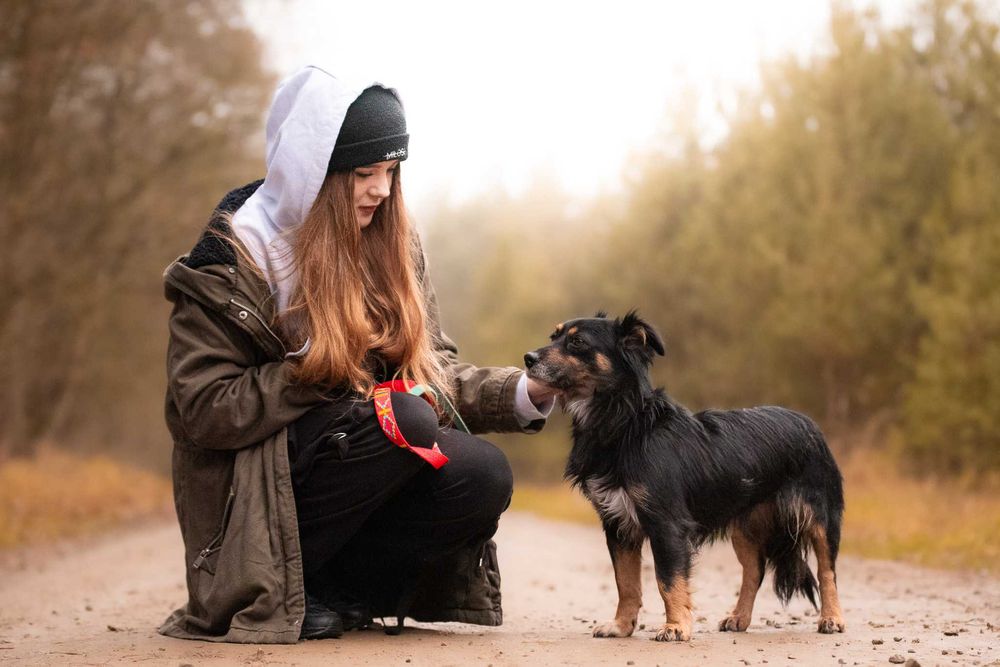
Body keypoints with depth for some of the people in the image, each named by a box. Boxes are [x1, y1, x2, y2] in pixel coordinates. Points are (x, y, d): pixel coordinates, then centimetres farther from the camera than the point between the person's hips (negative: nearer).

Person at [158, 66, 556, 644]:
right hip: (257, 497, -6)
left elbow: (432, 371, 9)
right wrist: (317, 369, -21)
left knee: (484, 476, -21)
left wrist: (525, 393, -7)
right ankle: (280, 590, -15)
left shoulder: (391, 247, 7)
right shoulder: (232, 260, -11)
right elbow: (205, 411, -15)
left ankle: (329, 595, -9)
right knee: (403, 419, -30)